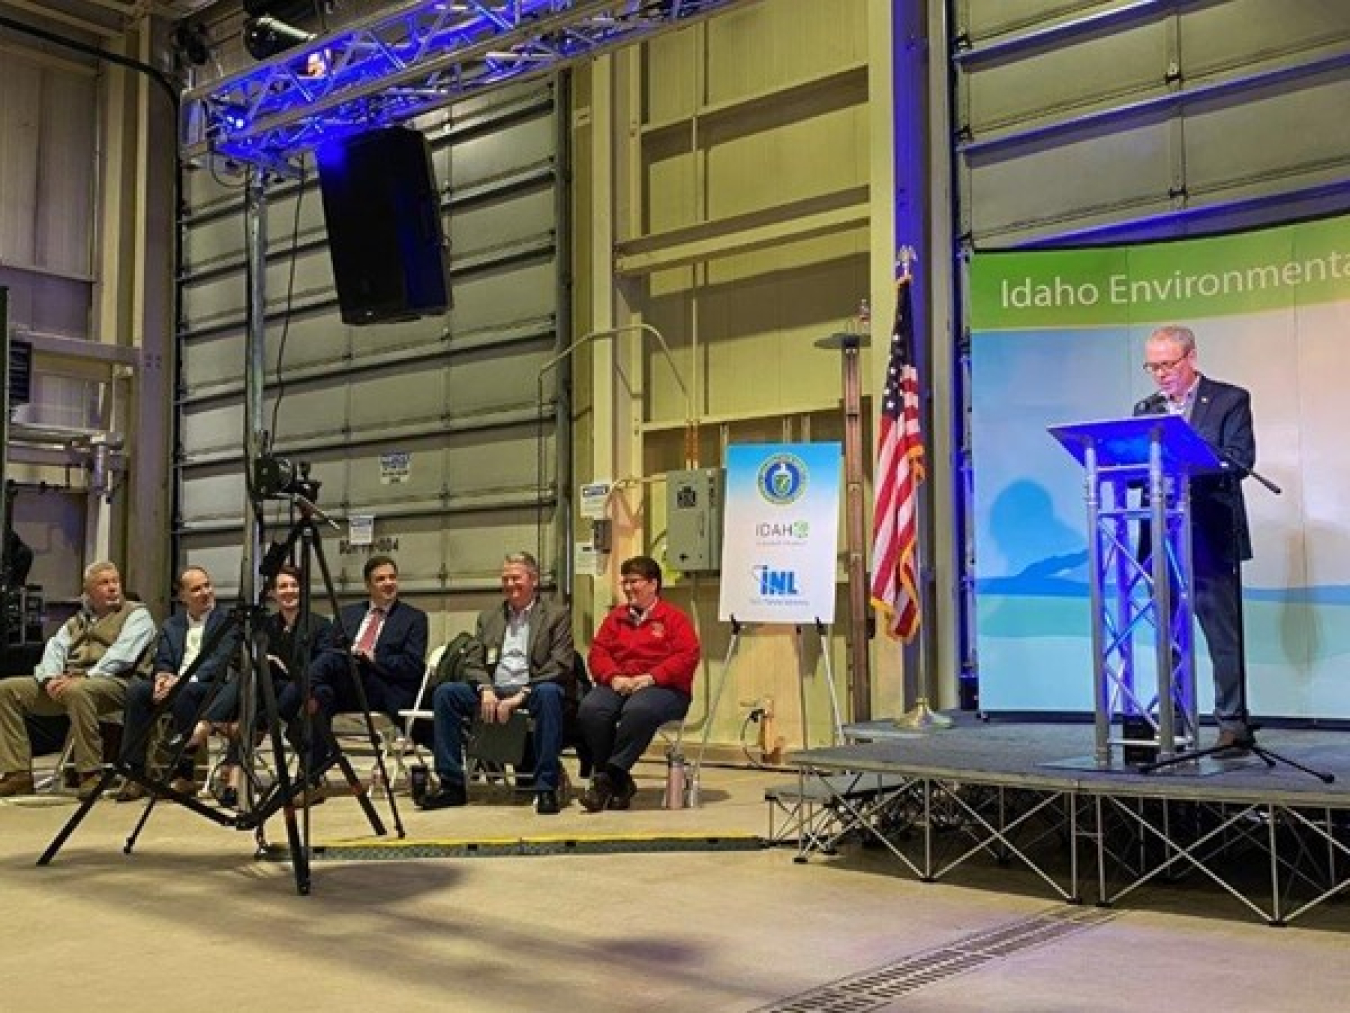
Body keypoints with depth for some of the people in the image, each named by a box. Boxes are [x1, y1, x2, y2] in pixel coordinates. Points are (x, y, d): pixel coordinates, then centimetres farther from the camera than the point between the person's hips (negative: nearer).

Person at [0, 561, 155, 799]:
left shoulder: (137, 615, 7)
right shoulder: (76, 621, 27)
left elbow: (121, 655, -9)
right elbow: (55, 649, 13)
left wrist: (82, 677, -20)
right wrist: (51, 678, -10)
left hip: (113, 683, -7)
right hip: (67, 683, 7)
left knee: (78, 691, -39)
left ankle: (90, 775, -32)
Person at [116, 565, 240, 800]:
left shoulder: (228, 621, 4)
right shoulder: (171, 625, 20)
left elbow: (219, 662, -9)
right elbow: (162, 662, 11)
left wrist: (183, 680, -23)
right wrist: (162, 677, -15)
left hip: (212, 688, -4)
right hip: (173, 685, 5)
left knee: (184, 692, -36)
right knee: (137, 690, -24)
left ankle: (184, 775, -27)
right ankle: (135, 774, -23)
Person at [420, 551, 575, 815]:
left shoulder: (557, 615, 7)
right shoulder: (489, 617, 21)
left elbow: (560, 665, -6)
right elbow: (472, 662, 13)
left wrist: (521, 695, -17)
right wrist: (486, 689, -10)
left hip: (533, 691, -4)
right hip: (493, 693, 4)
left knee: (549, 693, -38)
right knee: (444, 693, -19)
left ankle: (545, 789, -32)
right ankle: (452, 785, -13)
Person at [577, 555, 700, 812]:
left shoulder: (674, 618, 7)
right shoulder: (616, 617, 21)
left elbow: (687, 656, -5)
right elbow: (598, 651, 12)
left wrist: (650, 677, -16)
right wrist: (614, 677, -9)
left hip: (662, 688, -4)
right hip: (618, 685, 4)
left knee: (638, 710, -40)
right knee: (590, 709, -29)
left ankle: (607, 777, -28)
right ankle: (620, 782, -20)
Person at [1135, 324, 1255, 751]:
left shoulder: (1230, 400, 1)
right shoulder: (1146, 410, 15)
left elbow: (1240, 459, -10)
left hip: (1211, 536, -5)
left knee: (1223, 634, -2)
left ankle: (1232, 723, 4)